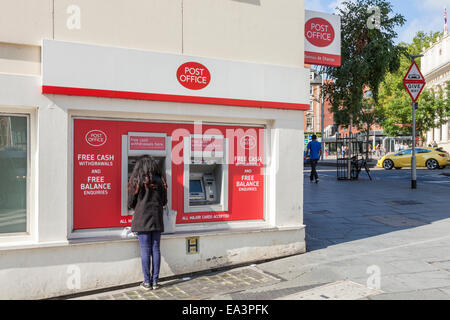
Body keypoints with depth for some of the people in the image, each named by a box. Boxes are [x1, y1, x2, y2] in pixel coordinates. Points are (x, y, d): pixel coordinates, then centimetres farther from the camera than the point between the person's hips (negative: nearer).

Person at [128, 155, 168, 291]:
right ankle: (155, 281, 12)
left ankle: (147, 282, 6)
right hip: (157, 219, 3)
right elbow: (164, 201, 8)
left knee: (145, 250, 1)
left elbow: (131, 203, -2)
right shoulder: (160, 181, 3)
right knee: (155, 249, 7)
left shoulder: (137, 181, -6)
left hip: (142, 219, -3)